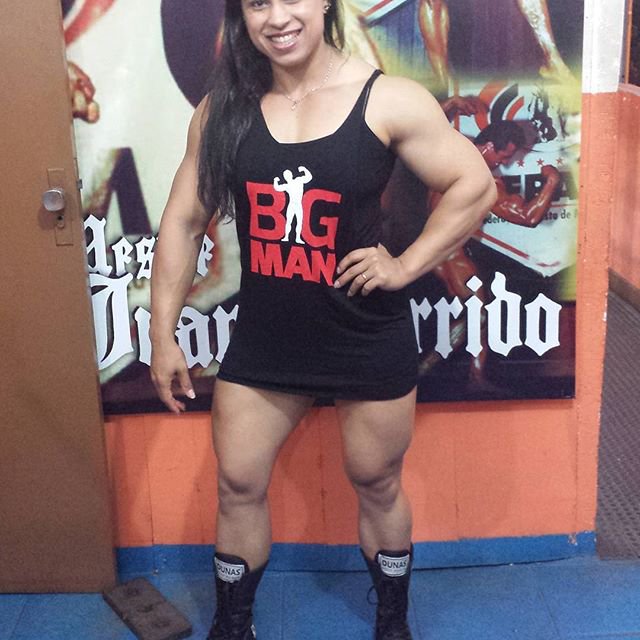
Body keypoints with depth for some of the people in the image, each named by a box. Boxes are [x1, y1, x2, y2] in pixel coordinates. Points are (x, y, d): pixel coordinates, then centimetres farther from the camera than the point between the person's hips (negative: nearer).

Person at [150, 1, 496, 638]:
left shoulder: (388, 100, -12)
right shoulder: (223, 108, -3)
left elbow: (474, 185, -6)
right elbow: (184, 221, 1)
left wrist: (405, 265, -11)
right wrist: (164, 335, 1)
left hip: (368, 341, -2)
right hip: (262, 339, 3)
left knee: (376, 486, 15)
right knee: (237, 485, 11)